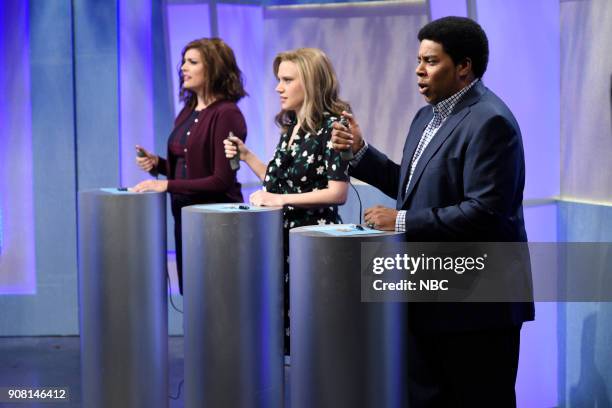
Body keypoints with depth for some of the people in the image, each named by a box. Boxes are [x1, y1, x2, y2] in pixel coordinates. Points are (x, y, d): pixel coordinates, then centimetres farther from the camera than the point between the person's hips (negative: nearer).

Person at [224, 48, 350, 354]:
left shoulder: (330, 126, -11)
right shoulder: (290, 126, 13)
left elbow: (338, 193, -17)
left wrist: (281, 200, -19)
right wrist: (246, 156, 11)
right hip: (284, 234, 8)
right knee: (283, 323, 7)